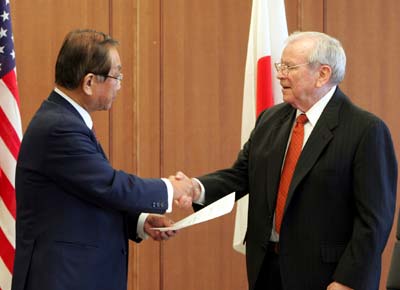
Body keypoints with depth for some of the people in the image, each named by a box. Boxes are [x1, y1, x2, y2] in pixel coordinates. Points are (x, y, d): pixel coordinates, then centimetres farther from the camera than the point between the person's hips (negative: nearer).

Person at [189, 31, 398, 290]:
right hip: (266, 268, 6)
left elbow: (373, 218, -15)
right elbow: (240, 175, 7)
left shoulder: (366, 130, -12)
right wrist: (198, 189, -12)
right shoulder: (270, 120, 10)